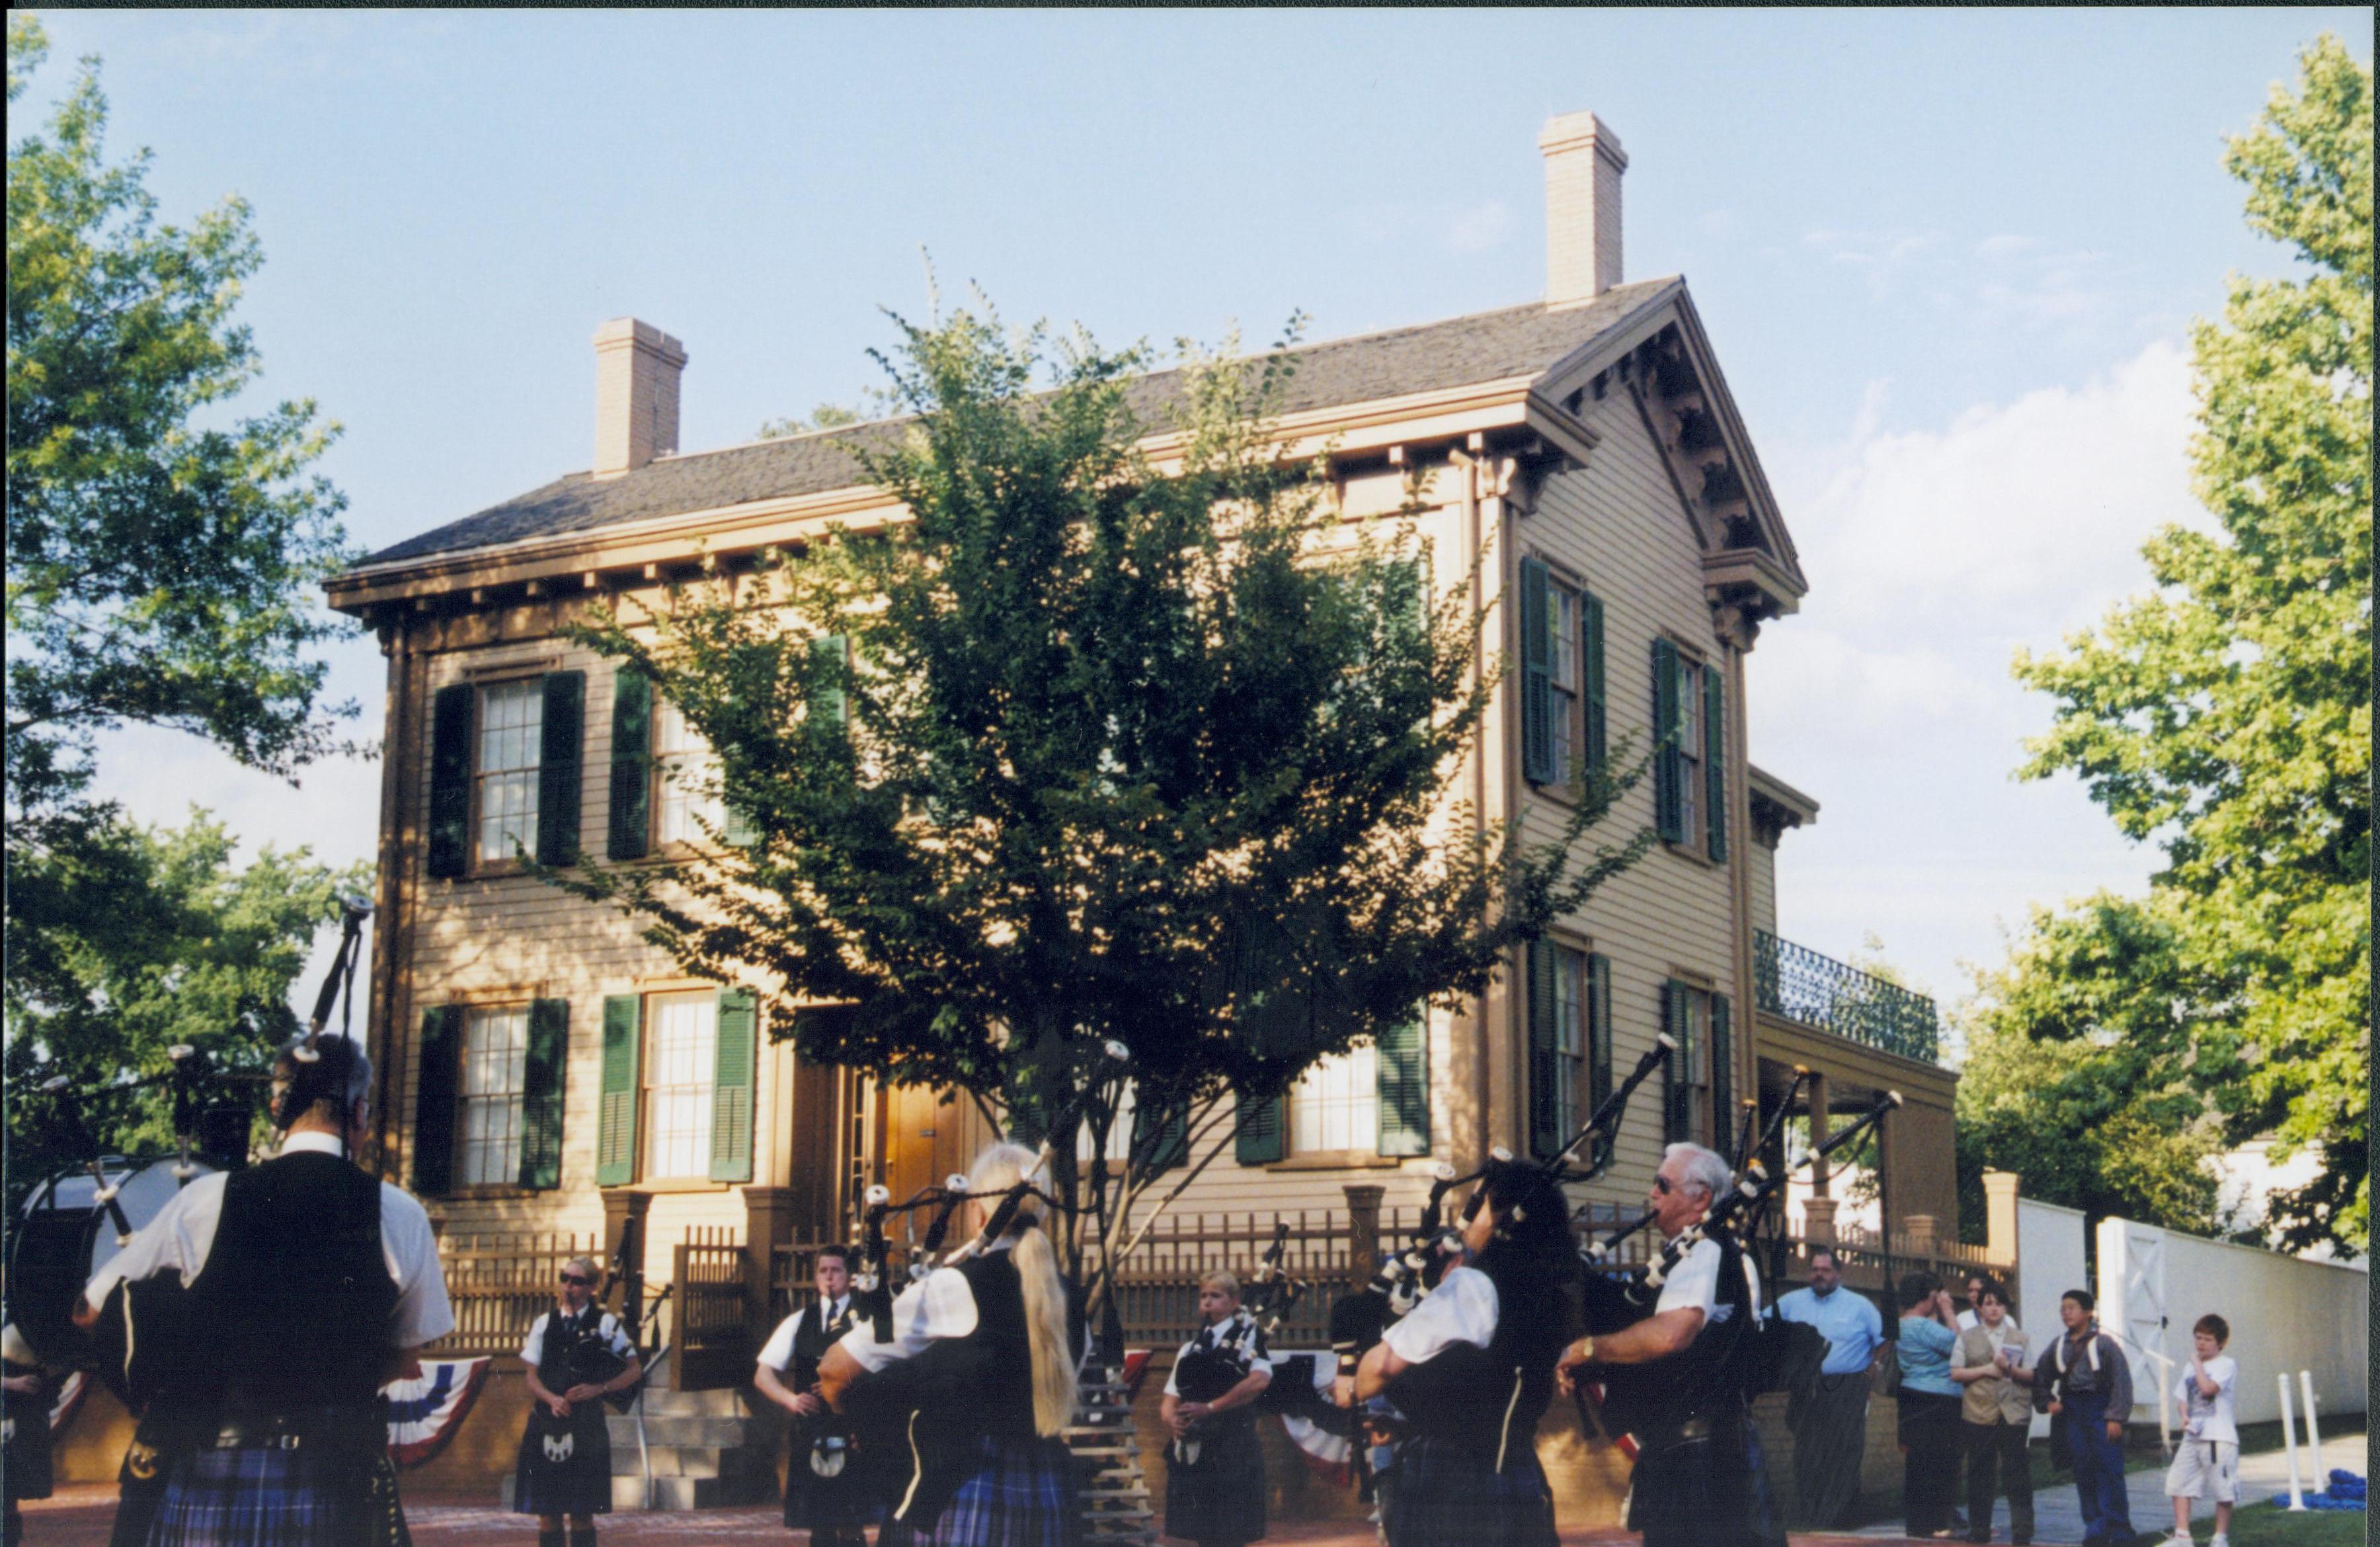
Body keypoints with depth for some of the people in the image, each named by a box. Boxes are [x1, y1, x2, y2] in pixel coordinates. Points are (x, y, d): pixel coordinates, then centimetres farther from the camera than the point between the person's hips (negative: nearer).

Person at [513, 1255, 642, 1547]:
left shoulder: (605, 1323, 3)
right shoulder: (544, 1324, 10)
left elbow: (635, 1370, 3)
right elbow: (531, 1375, 6)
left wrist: (599, 1388, -11)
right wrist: (552, 1399, -13)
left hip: (586, 1426, -2)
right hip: (546, 1423, 2)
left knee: (582, 1512, 0)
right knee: (548, 1512, 4)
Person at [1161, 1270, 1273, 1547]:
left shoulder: (1247, 1336, 0)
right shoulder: (1190, 1349, 18)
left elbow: (1260, 1380, -17)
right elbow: (1169, 1399, 15)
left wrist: (1209, 1408, -17)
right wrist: (1172, 1418, -10)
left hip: (1231, 1451, -6)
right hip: (1193, 1452, 6)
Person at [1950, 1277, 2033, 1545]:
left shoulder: (2019, 1337, 12)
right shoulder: (1968, 1338, 10)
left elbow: (2031, 1375, 8)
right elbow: (1955, 1373, 3)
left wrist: (2009, 1369, -11)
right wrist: (1986, 1370, -9)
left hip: (2013, 1411, 0)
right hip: (1979, 1411, 0)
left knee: (2016, 1470, -5)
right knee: (1980, 1471, 3)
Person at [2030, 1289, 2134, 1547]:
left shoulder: (2103, 1343, -6)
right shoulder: (2057, 1347, 9)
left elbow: (2121, 1380, -8)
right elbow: (2040, 1377, 21)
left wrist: (2116, 1417, -13)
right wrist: (2047, 1402, 6)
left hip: (2100, 1411, -5)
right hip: (2073, 1414, 5)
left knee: (2108, 1472, -6)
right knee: (2083, 1473, 5)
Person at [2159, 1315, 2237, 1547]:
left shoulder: (2226, 1364, -5)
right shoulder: (2191, 1367, 17)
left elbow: (2208, 1388, -20)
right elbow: (2182, 1398, 18)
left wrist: (2198, 1363, -9)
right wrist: (2184, 1415, -2)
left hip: (2219, 1438, -7)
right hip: (2192, 1436, 7)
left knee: (2222, 1488, -1)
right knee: (2178, 1483, 2)